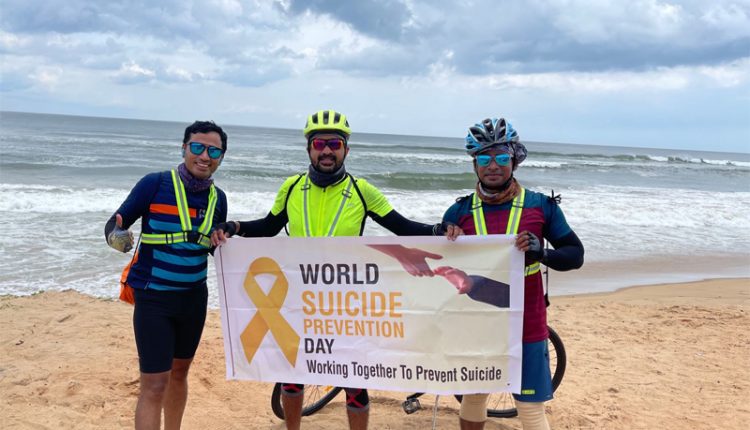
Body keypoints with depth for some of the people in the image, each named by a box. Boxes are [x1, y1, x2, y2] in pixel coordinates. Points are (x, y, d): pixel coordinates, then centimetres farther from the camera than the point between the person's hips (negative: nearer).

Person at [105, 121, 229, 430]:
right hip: (153, 298, -5)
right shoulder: (155, 184, -13)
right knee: (155, 384, -6)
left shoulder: (218, 198, 2)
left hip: (194, 297, 5)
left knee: (180, 371, 19)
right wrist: (117, 238, -30)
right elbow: (114, 222, -8)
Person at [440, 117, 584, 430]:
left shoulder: (541, 207, -4)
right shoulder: (459, 212, -1)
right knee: (473, 397, 17)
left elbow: (575, 254, -1)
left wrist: (542, 254, -21)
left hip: (526, 326, -2)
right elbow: (439, 262, 3)